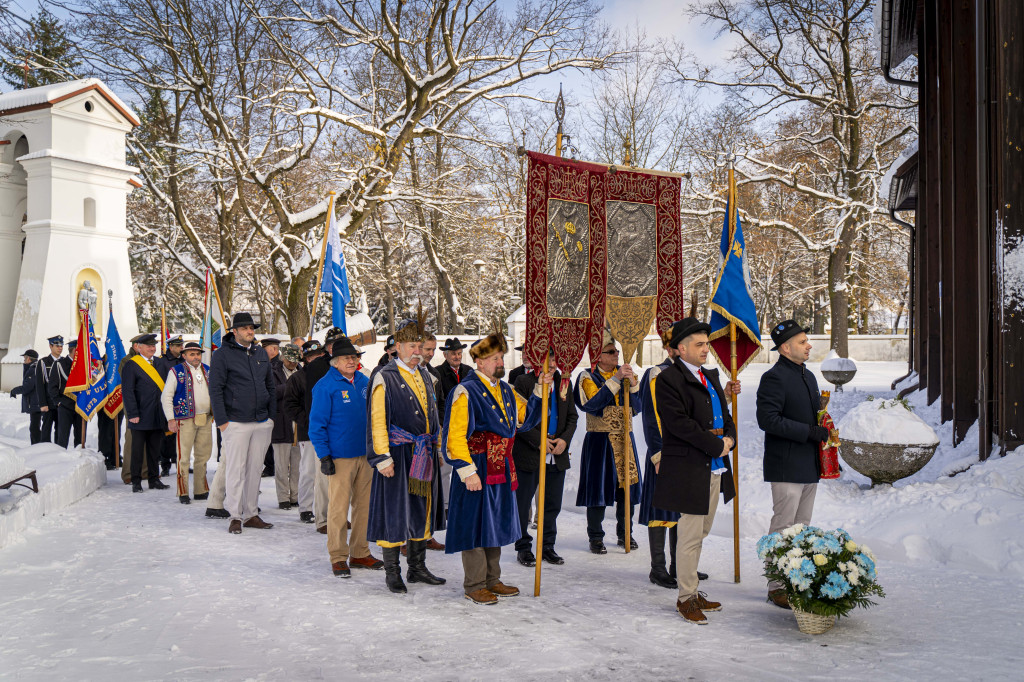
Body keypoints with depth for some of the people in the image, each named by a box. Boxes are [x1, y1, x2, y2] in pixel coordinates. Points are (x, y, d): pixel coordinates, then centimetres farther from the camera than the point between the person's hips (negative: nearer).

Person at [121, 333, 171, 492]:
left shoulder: (160, 363, 13)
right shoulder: (131, 365, -5)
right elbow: (127, 391, -9)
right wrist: (132, 414, -15)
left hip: (159, 417, 5)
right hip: (141, 417, -5)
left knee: (155, 449, 12)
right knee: (138, 450, 2)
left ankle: (154, 480, 20)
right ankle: (136, 482, 11)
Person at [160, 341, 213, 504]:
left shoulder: (208, 370, 13)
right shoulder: (176, 371, -2)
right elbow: (166, 396, -3)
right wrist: (171, 419, -10)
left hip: (205, 419, 5)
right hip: (185, 419, -5)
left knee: (203, 455, 10)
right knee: (183, 457, -4)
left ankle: (201, 490, 20)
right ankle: (183, 493, 4)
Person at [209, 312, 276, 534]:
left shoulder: (261, 353, 13)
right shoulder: (222, 354, -3)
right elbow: (215, 389, -6)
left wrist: (272, 416, 13)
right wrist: (222, 421, -11)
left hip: (262, 422, 5)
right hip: (236, 423, -5)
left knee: (255, 469, 8)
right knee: (236, 469, -4)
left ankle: (250, 514, 17)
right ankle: (235, 516, 5)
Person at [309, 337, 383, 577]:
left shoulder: (364, 382, 9)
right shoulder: (325, 386, -9)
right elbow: (317, 424, -8)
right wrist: (324, 456, -12)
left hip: (366, 454, 6)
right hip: (340, 457, -6)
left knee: (364, 505, 11)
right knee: (339, 508, -2)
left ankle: (360, 553, 22)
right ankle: (338, 557, 10)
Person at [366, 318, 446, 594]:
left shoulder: (425, 376, 14)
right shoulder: (384, 377, -7)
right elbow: (377, 421, -11)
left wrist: (437, 446, 17)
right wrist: (383, 457, -16)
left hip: (425, 455, 7)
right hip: (398, 454, -7)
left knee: (422, 509, 12)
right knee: (395, 511, -1)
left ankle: (417, 568, 24)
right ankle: (392, 572, 12)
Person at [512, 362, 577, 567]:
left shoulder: (563, 382, 9)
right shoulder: (524, 381, -7)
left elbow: (572, 416, 11)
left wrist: (565, 439, -6)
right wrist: (539, 441, -16)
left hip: (557, 456, 5)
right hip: (528, 455, -4)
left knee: (553, 504, 10)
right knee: (523, 504, 5)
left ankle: (547, 546, 24)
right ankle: (523, 548, 18)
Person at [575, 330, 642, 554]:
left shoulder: (625, 373, 10)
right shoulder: (588, 378, -3)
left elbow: (637, 407, 3)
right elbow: (593, 404, -22)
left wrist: (632, 383, -13)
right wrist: (615, 379, -24)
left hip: (625, 439, 4)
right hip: (599, 441, -4)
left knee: (627, 486, 7)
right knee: (598, 488, -3)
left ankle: (625, 534, 22)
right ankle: (595, 537, 9)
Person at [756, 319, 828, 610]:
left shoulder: (808, 376, 17)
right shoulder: (774, 377, -12)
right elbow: (768, 420, -21)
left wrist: (824, 429, 10)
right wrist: (809, 431, -20)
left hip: (809, 466, 9)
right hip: (786, 466, -9)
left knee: (802, 527, 13)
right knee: (782, 528, -5)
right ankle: (776, 587, 2)